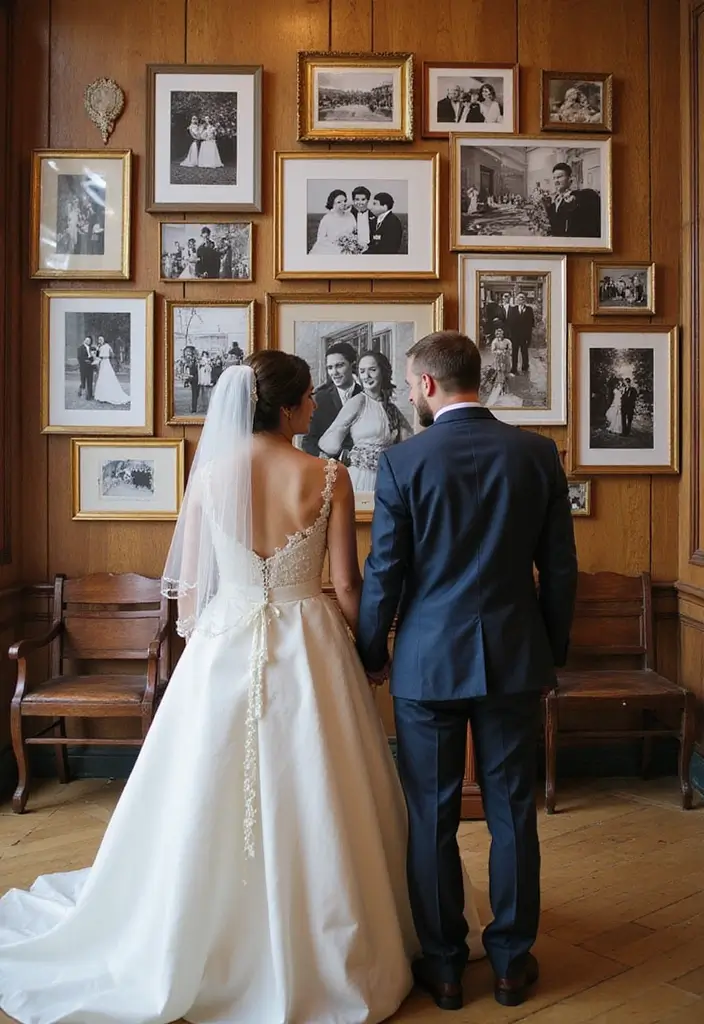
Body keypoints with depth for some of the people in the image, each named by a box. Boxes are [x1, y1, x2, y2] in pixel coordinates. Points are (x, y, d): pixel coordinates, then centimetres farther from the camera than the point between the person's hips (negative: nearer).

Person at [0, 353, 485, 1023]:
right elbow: (346, 584, -6)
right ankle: (321, 956, 26)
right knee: (310, 806, 10)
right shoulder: (327, 478, -10)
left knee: (212, 807, 15)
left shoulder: (209, 475, -3)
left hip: (223, 648, 2)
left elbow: (188, 583, 2)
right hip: (307, 648, -2)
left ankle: (209, 956, 33)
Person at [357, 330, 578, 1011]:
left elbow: (383, 572, -7)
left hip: (427, 661, -2)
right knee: (512, 811, 13)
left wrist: (370, 655, 7)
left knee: (431, 816, 10)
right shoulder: (537, 452, -2)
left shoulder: (403, 462, -9)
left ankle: (442, 963, 23)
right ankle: (512, 960, 26)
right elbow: (559, 565, 2)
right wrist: (554, 648, 14)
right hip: (515, 658, 3)